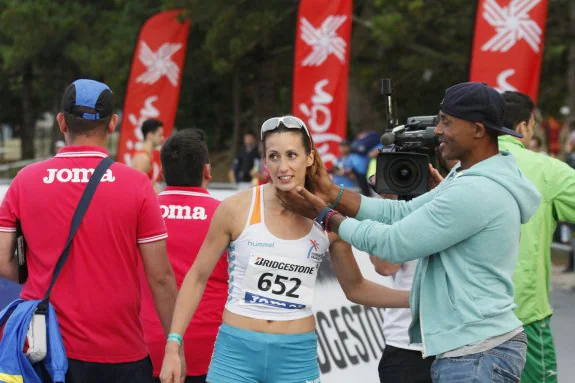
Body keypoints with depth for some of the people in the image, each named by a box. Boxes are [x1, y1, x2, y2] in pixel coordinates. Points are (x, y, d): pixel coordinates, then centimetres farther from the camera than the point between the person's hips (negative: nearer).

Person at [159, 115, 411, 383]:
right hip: (236, 351, -2)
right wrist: (173, 346, -4)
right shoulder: (236, 209, -8)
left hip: (297, 356, 2)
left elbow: (355, 288, 12)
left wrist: (415, 297, 1)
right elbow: (197, 277, 1)